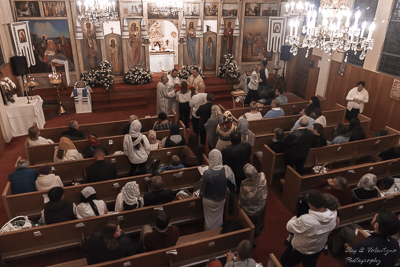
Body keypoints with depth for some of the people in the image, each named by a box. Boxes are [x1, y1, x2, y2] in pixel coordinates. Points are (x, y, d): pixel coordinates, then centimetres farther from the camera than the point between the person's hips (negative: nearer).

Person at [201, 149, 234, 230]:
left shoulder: (207, 173, -32)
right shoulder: (226, 170, -24)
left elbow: (203, 188, -19)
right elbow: (232, 182, -7)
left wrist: (201, 194, 4)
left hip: (209, 200, -3)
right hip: (221, 199, 3)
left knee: (209, 218, 23)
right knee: (219, 217, 29)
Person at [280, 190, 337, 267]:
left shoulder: (306, 220, -45)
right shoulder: (333, 215, -28)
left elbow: (289, 227, -25)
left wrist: (295, 217, -6)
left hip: (300, 250, -5)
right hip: (318, 249, 5)